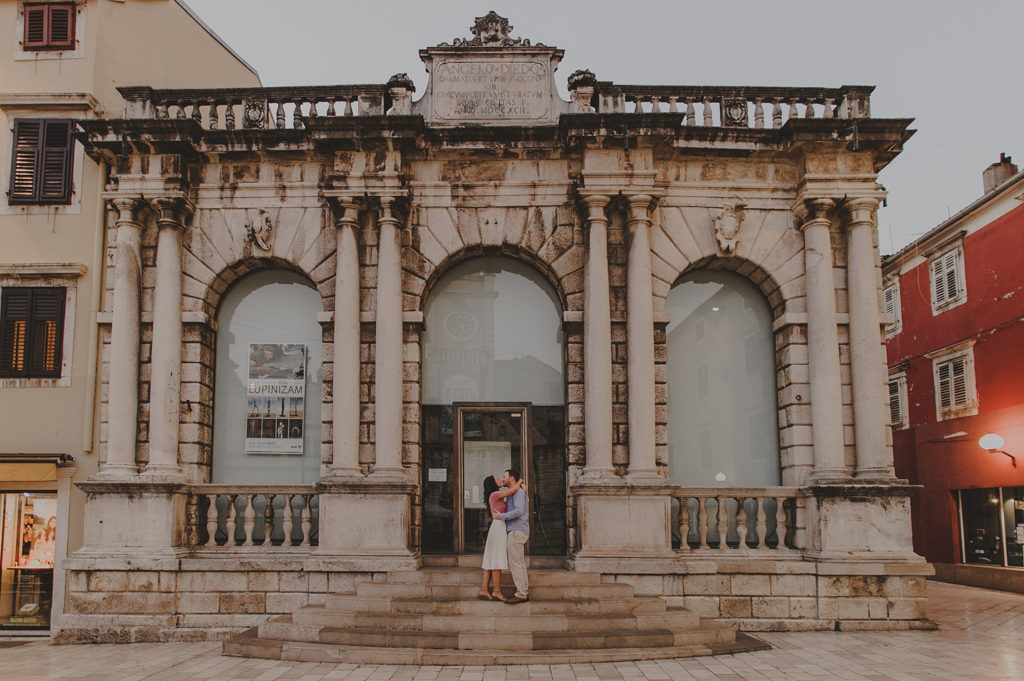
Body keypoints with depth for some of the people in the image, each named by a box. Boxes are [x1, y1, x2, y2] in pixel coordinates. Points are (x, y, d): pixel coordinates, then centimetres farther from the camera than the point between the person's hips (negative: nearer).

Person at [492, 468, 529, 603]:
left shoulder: (518, 492, -11)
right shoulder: (513, 493, 21)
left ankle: (520, 594, -8)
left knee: (515, 564, -9)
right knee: (520, 564, 12)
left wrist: (501, 516, -18)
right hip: (516, 531, 10)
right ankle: (525, 592, 15)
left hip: (516, 531, -10)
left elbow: (519, 511, -23)